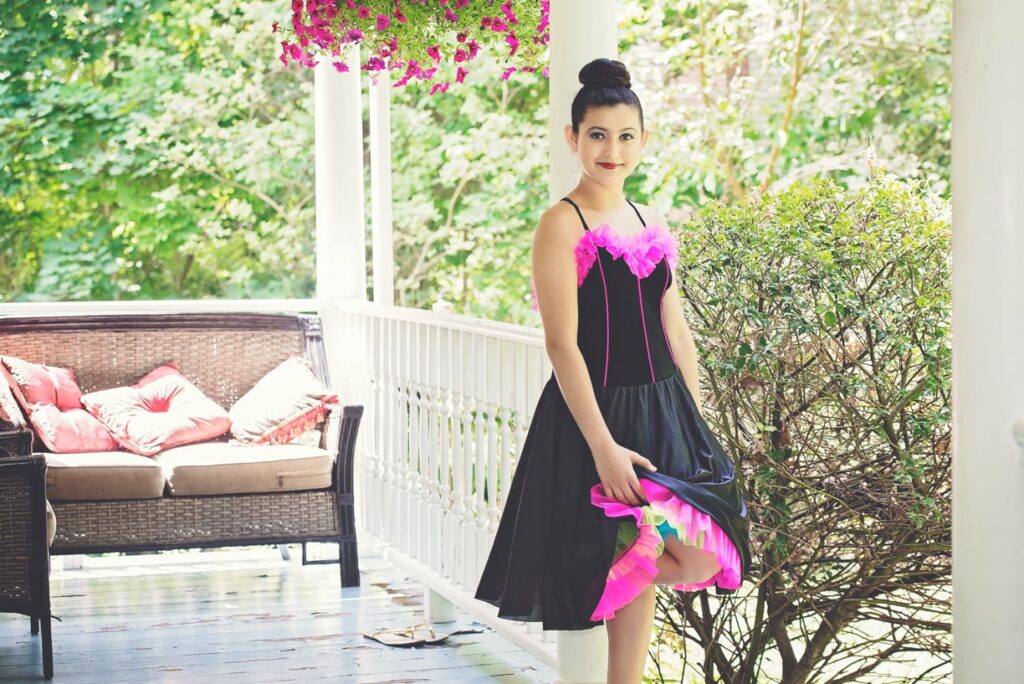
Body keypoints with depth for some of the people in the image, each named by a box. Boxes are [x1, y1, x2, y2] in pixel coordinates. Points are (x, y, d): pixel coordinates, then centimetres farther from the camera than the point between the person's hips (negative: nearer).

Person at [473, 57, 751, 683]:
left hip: (665, 409, 7)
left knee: (702, 559, 3)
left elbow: (676, 334, 15)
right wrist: (603, 446, -20)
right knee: (634, 569, -2)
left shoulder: (653, 226, 11)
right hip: (597, 413, -7)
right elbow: (562, 345, -16)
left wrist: (698, 426, 10)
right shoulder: (563, 224, -10)